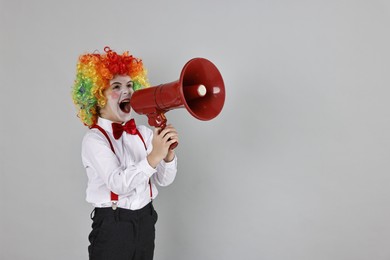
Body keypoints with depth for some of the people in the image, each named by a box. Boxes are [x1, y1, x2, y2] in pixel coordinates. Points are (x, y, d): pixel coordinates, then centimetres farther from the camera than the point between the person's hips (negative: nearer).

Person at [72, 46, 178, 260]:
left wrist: (168, 154, -17)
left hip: (145, 220, 5)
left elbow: (163, 180, 1)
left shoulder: (143, 132, 3)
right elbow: (118, 183, -26)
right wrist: (154, 156, -35)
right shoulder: (94, 139, -12)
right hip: (112, 225, -5)